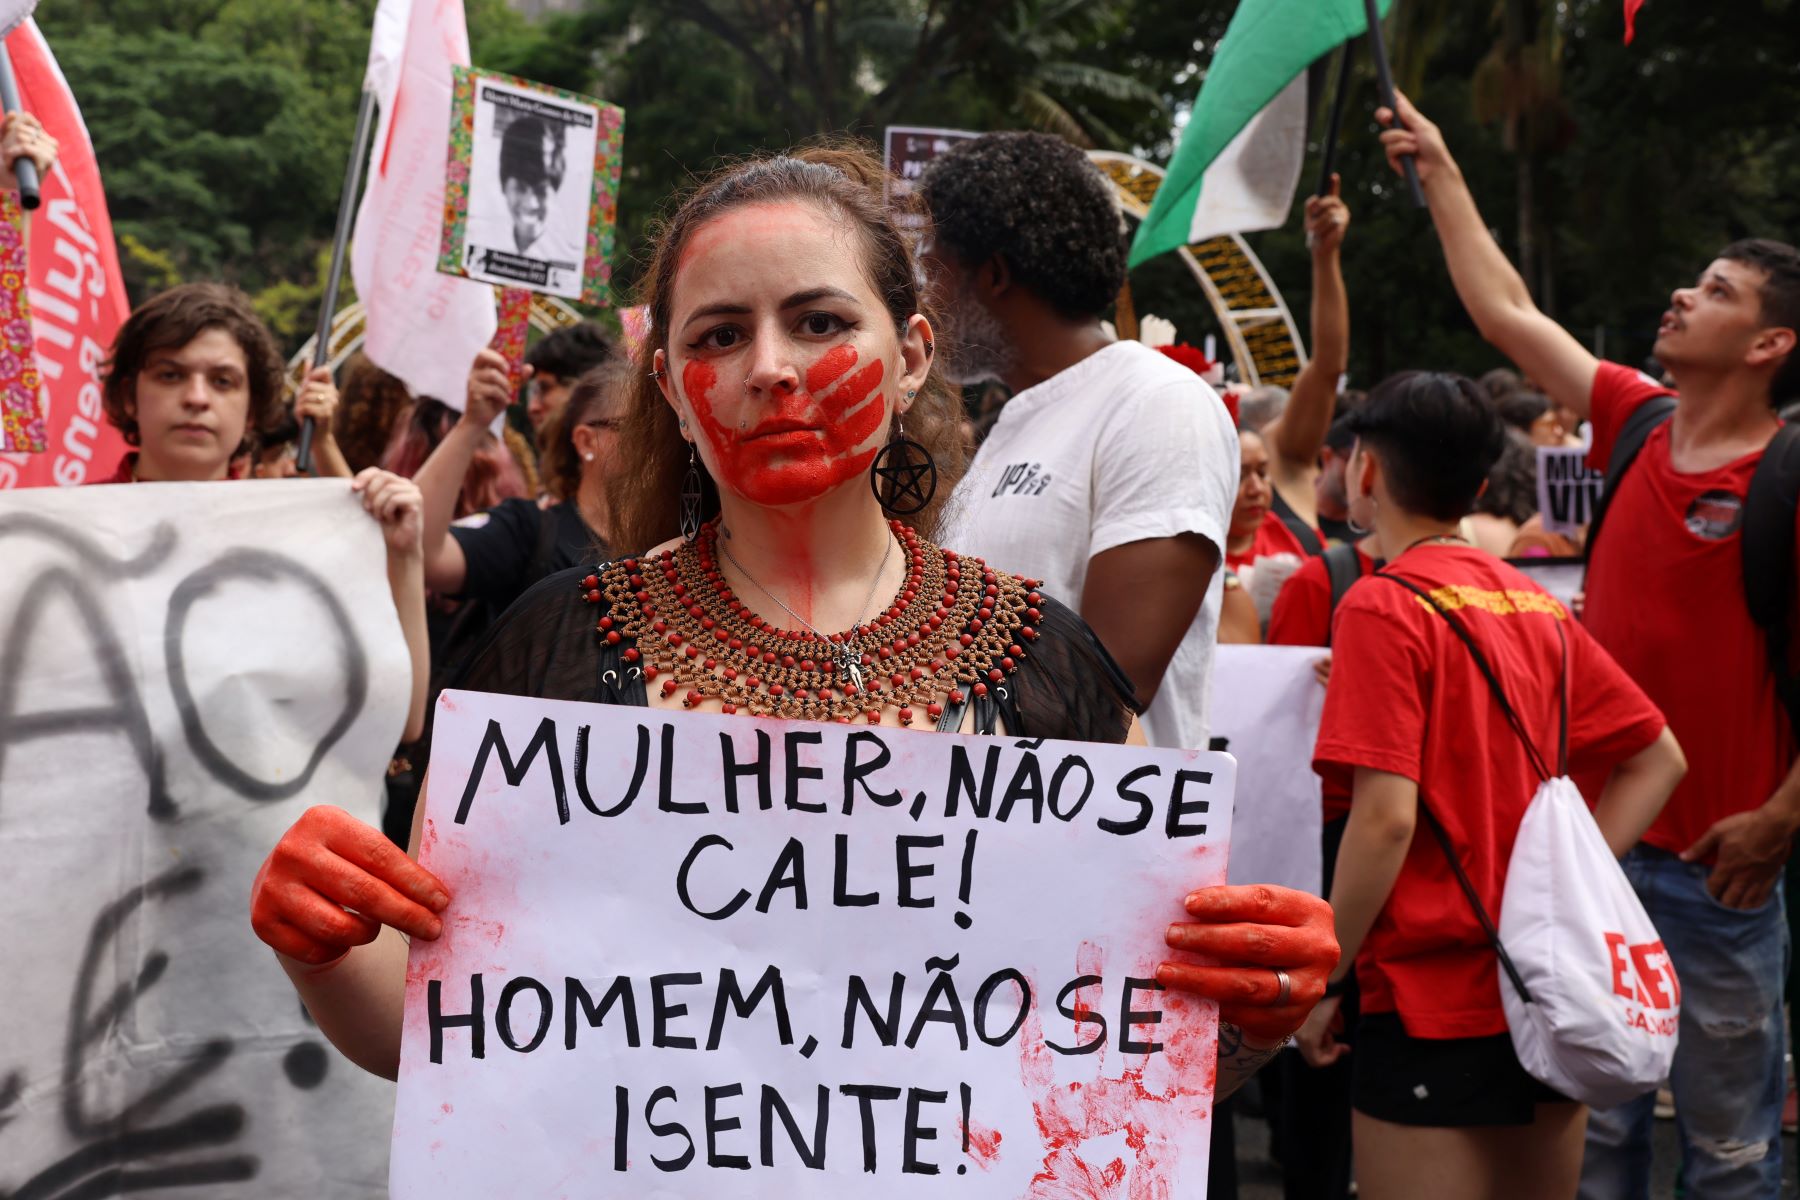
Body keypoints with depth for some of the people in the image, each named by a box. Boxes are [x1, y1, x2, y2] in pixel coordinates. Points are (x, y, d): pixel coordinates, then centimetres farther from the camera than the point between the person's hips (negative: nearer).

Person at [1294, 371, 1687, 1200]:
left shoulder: (1385, 607, -13)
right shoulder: (1539, 606, 6)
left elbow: (1386, 819, -20)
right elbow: (1658, 759, 13)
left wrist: (1323, 983, -10)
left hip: (1432, 1003, -7)